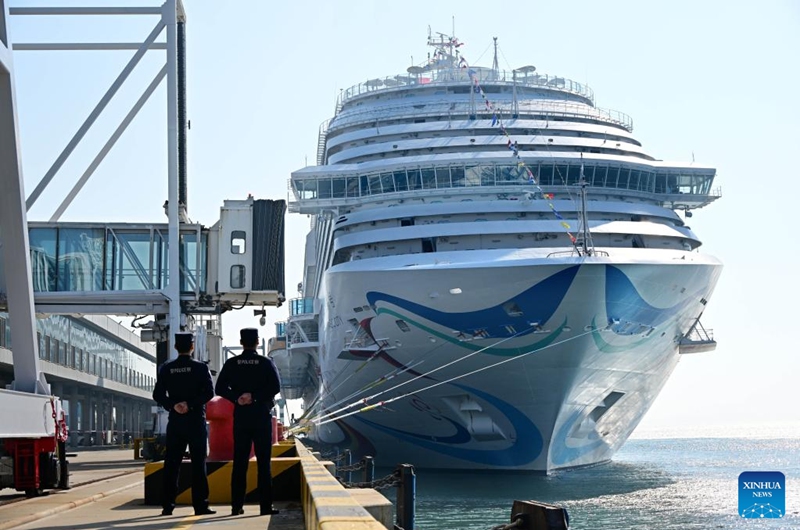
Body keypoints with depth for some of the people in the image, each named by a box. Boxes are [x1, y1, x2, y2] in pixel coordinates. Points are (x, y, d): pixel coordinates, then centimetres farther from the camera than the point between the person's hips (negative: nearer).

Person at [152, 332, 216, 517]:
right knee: (198, 464, -1)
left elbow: (158, 394, -1)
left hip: (175, 421, 2)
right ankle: (200, 505, -4)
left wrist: (173, 406, -7)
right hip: (196, 421, -2)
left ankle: (168, 506, 4)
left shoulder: (166, 369, 3)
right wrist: (191, 404, -13)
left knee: (171, 464, 6)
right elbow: (209, 392, -13)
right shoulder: (200, 368, -4)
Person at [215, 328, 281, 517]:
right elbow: (275, 387, -14)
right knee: (263, 462, 0)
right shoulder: (266, 363, -3)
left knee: (239, 462, 5)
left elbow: (220, 388, -3)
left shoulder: (231, 364, 3)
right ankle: (266, 506, -3)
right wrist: (255, 397, -11)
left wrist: (237, 399, -7)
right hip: (262, 416, -2)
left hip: (240, 416, 2)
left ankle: (237, 506, 4)